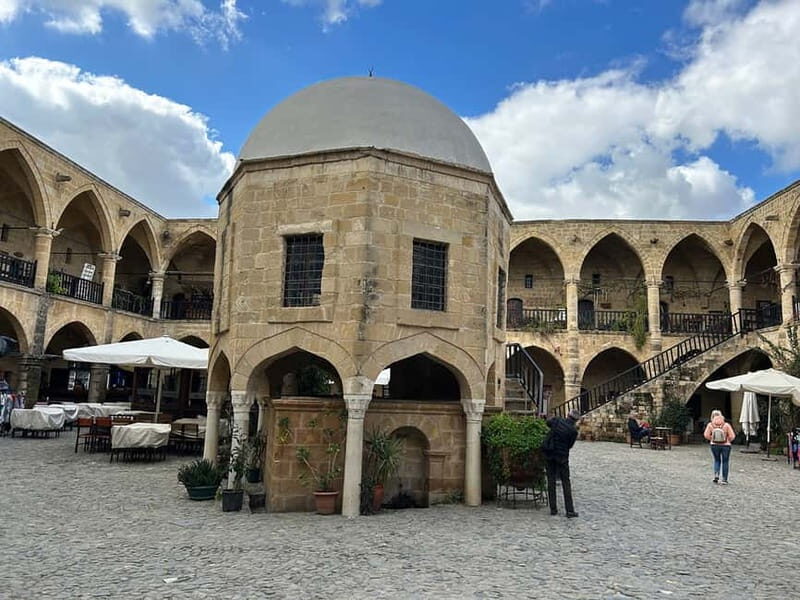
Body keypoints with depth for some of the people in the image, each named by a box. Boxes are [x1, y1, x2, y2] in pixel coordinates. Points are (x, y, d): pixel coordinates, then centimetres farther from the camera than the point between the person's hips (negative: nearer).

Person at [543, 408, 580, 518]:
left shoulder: (557, 420, -4)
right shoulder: (574, 431, -12)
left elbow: (548, 422, 19)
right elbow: (569, 446, -1)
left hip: (548, 453, 3)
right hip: (562, 456, -3)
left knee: (551, 481, 10)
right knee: (566, 483, 6)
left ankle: (553, 509, 11)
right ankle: (570, 510, 3)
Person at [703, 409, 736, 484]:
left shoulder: (710, 425, -5)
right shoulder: (726, 425, -8)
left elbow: (706, 435, -10)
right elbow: (732, 436, -12)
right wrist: (728, 441, 7)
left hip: (714, 445, 1)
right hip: (725, 445, -1)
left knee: (717, 460, 20)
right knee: (725, 462, 11)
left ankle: (716, 474, 0)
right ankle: (724, 479, 13)